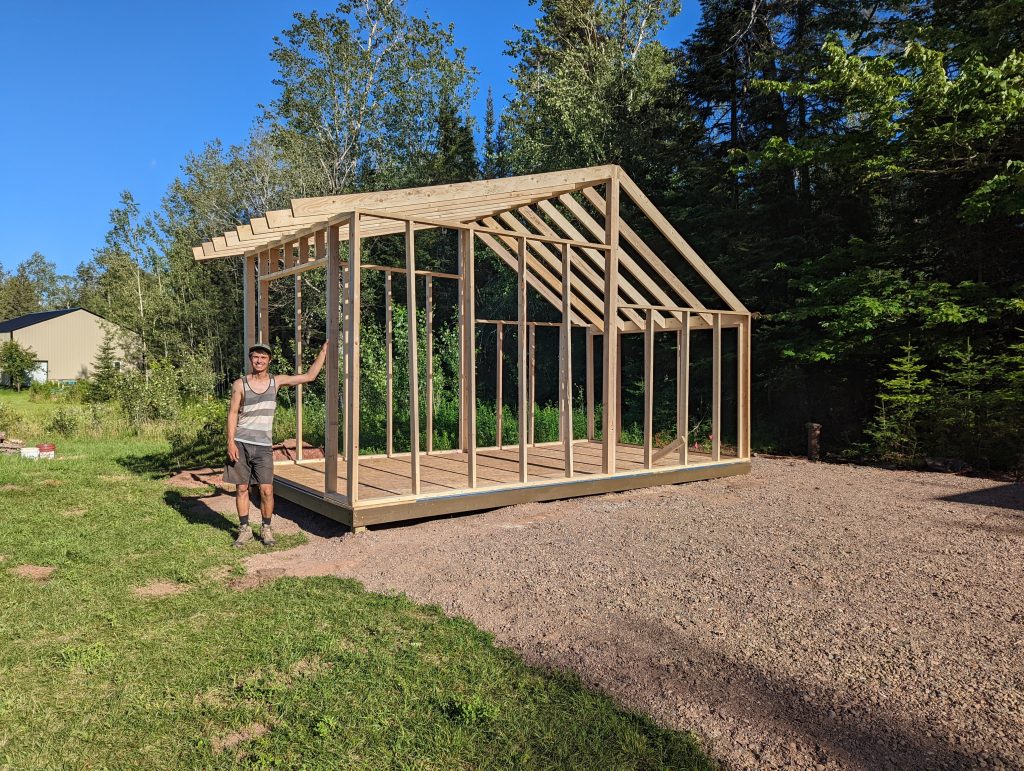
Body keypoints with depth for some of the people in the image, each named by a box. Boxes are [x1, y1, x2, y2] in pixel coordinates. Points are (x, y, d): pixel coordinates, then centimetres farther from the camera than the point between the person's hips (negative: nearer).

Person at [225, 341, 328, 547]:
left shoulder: (276, 381, 5)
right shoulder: (240, 384, 1)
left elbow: (310, 376, 7)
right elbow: (233, 413, -1)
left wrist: (323, 351, 8)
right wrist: (231, 441, -10)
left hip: (264, 445, 1)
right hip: (240, 444, 0)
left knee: (267, 490, -3)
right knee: (242, 488, 6)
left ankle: (266, 529, 14)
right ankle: (244, 529, 19)